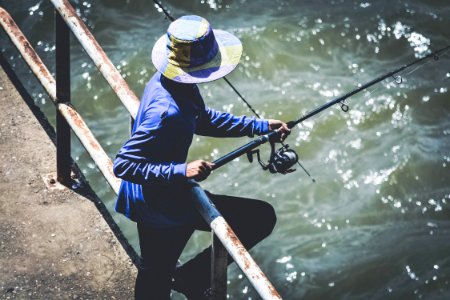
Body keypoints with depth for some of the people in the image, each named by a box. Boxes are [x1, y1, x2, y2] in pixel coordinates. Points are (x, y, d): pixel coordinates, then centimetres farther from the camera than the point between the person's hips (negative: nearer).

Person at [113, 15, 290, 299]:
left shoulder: (168, 81, -4)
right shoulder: (167, 112, -33)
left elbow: (202, 120, 13)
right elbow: (123, 164, -32)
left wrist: (259, 126, 8)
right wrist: (182, 172, -36)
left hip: (148, 203, 9)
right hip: (164, 207, -9)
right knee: (262, 217, -1)